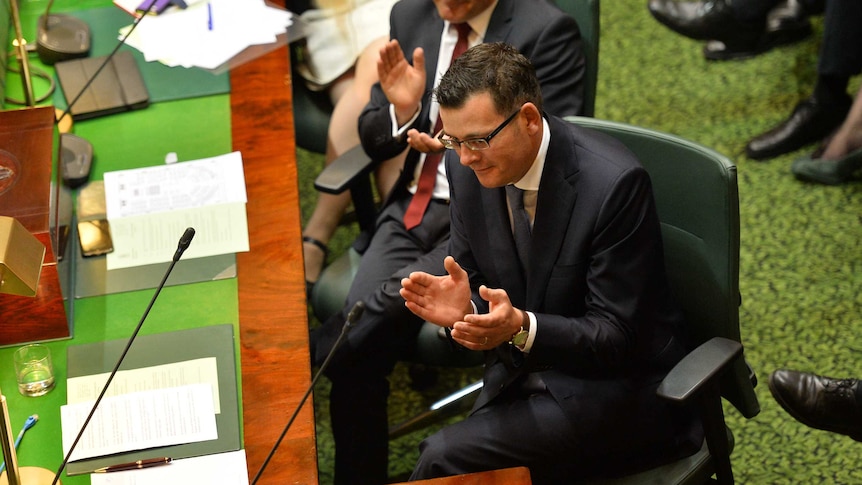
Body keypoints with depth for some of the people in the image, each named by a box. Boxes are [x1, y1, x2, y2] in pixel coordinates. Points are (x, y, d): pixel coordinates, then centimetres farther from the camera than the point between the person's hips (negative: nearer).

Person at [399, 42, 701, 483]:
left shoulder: (613, 183, -21)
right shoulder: (467, 168, -3)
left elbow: (616, 335, -17)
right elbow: (472, 280, 7)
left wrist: (522, 328, -34)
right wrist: (460, 306, -18)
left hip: (615, 381, -6)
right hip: (518, 372, 6)